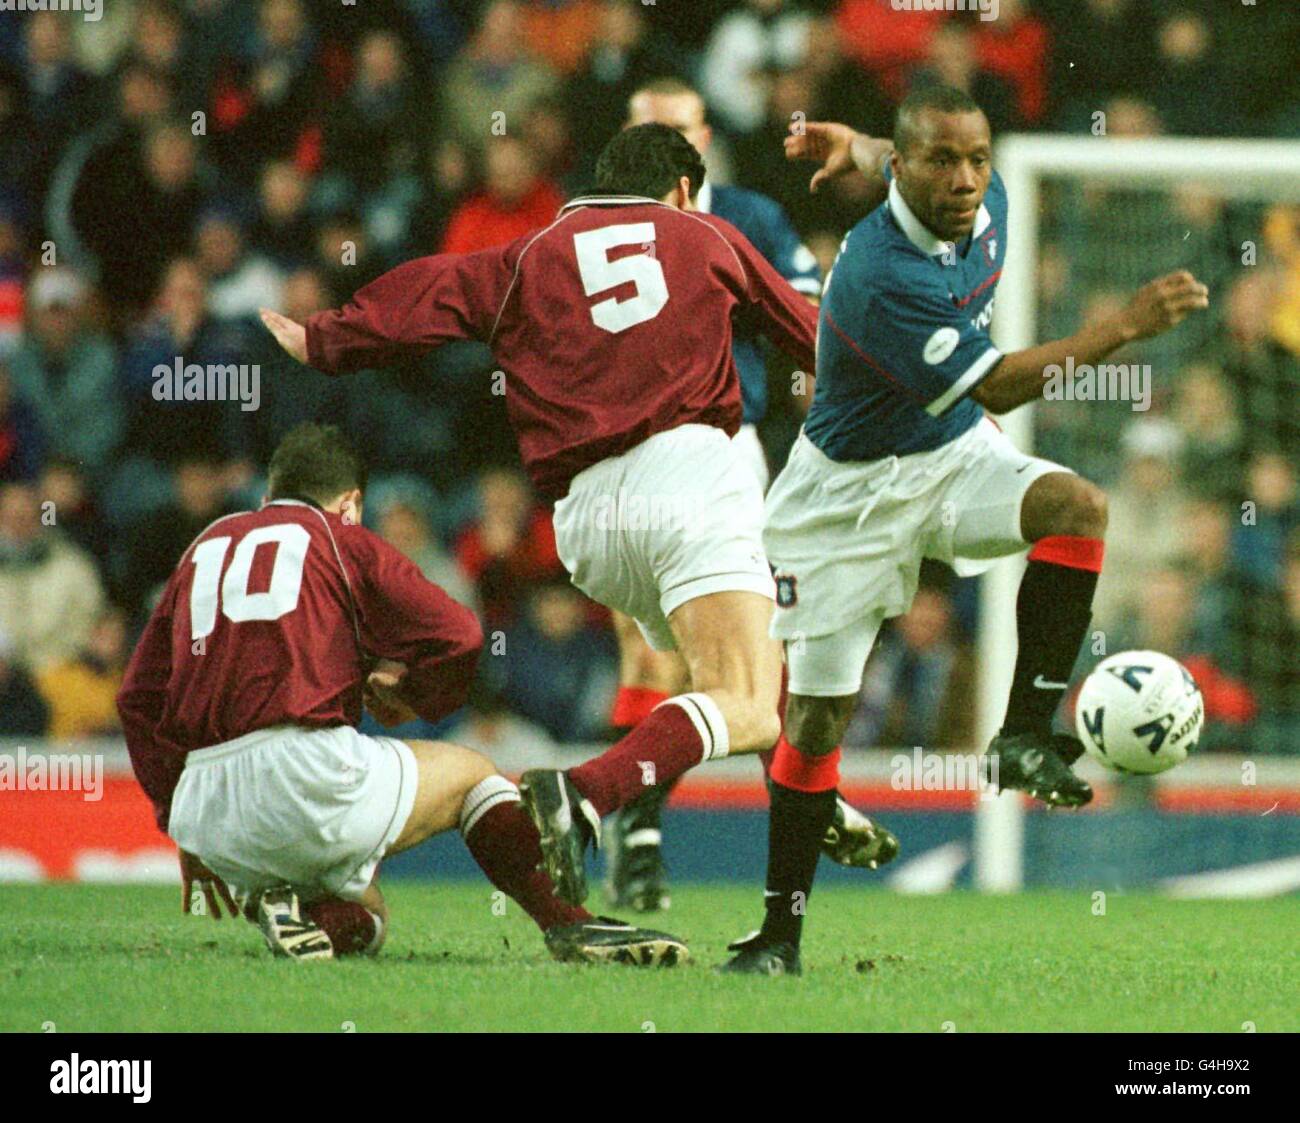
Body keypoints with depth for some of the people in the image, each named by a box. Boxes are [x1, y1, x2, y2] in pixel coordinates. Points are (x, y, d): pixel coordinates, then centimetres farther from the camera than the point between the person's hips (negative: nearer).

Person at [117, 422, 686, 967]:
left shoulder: (204, 550, 24)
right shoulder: (344, 542, 10)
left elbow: (138, 698, 19)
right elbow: (458, 635, -2)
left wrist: (183, 829, 22)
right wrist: (412, 697, 19)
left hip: (200, 809, 5)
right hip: (305, 763, -5)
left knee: (362, 920, 27)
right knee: (470, 773, 21)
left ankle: (286, 904, -7)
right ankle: (566, 923, 0)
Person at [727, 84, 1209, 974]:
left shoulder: (986, 203, -10)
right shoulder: (879, 276, -31)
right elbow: (993, 386, -33)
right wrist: (1122, 328, -36)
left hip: (957, 454, 5)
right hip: (851, 490, -5)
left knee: (1076, 504, -26)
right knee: (817, 716, -3)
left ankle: (1027, 735, -18)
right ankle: (782, 929, 10)